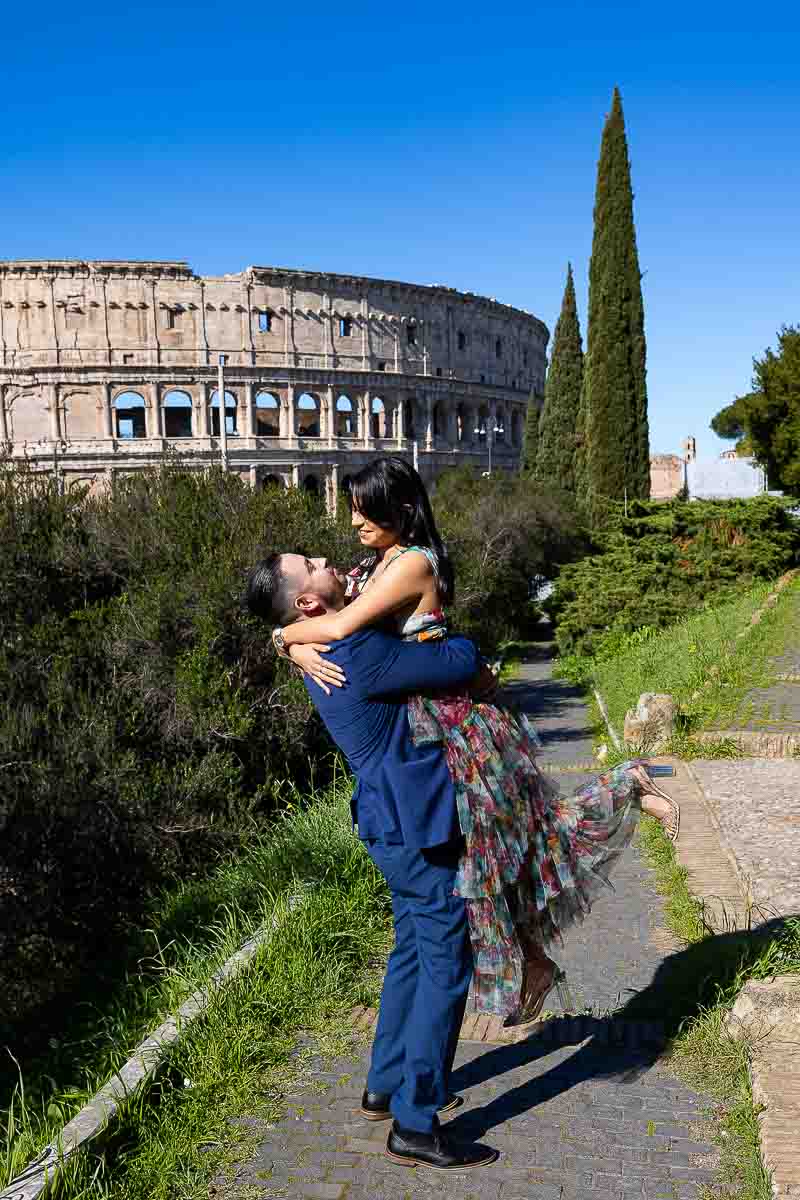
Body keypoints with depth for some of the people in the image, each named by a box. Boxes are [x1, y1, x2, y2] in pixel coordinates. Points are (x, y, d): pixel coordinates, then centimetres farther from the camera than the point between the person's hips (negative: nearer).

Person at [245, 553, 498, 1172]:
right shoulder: (360, 651, -25)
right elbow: (460, 664, -22)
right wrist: (463, 642, 2)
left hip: (396, 824, 10)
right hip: (418, 825, -10)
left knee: (413, 952, 22)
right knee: (446, 967, 0)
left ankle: (386, 1086, 35)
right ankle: (415, 1126, 9)